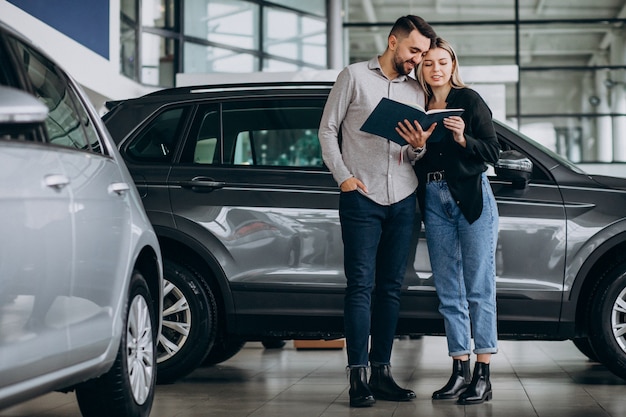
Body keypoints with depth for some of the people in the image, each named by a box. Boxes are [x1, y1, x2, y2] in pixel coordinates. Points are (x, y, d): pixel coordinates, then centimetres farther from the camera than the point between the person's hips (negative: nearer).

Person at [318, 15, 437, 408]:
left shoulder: (416, 90, 14)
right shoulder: (355, 76, 2)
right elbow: (328, 129, 2)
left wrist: (418, 148, -6)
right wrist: (343, 176, -8)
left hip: (403, 199, 5)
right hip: (362, 196, -4)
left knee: (390, 287, 6)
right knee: (361, 286, -7)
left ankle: (381, 372, 11)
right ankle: (359, 377, -9)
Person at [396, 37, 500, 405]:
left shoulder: (469, 100, 1)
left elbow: (492, 152, -4)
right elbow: (415, 163, 14)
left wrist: (463, 139, -20)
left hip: (472, 198, -5)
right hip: (434, 201, 5)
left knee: (478, 288, -6)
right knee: (448, 292, 5)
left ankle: (483, 376, -7)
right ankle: (460, 371, 9)